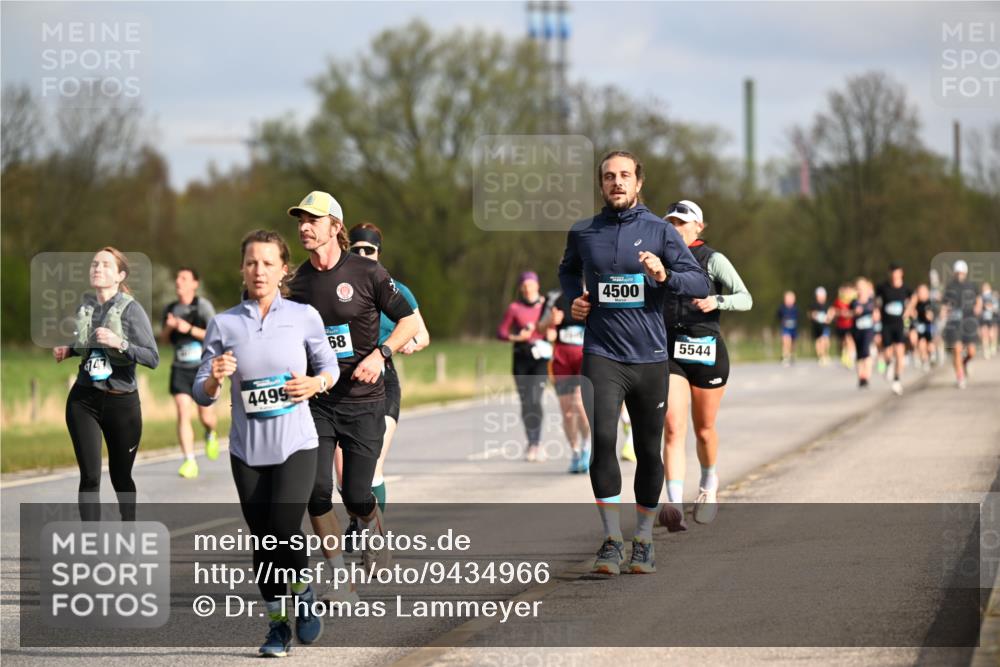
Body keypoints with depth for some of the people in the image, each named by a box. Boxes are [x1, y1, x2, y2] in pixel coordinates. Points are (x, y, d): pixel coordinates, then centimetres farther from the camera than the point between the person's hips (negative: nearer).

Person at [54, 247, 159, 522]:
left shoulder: (131, 309, -10)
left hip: (122, 402, -3)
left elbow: (152, 358, -15)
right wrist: (68, 350, 6)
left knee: (120, 475, 11)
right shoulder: (84, 307, 5)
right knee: (90, 476, -8)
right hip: (84, 399, 3)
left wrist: (120, 343, -28)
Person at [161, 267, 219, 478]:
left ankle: (210, 435, 40)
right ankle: (189, 462, -11)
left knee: (206, 417, 3)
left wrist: (189, 329, -21)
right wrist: (168, 328, -5)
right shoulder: (170, 309, 8)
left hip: (203, 368, -2)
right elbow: (164, 339, 18)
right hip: (180, 370, 3)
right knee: (183, 414, -12)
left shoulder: (203, 305, -5)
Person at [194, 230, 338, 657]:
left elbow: (329, 365, 13)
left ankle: (304, 594, 13)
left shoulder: (304, 317, -1)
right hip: (247, 449, 2)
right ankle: (277, 623, 22)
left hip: (296, 445, -2)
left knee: (283, 532, -17)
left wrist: (316, 384, -9)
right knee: (263, 542, 5)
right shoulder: (223, 324, 1)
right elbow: (202, 394, 4)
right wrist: (214, 380, -18)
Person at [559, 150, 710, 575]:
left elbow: (701, 284, -2)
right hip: (601, 354, 0)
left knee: (649, 452, 6)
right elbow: (568, 270, 28)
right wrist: (573, 299, 9)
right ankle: (611, 539, -13)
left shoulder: (659, 231, 1)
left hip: (650, 357, 0)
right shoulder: (582, 233, 7)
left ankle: (643, 541, 21)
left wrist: (665, 275, -20)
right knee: (603, 440, -18)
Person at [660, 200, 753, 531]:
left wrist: (717, 301, -27)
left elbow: (745, 299, -10)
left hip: (707, 351, -2)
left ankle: (709, 484, 42)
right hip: (670, 353, 2)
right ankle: (675, 506, -24)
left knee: (704, 429, 11)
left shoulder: (713, 260, -3)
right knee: (673, 428, -14)